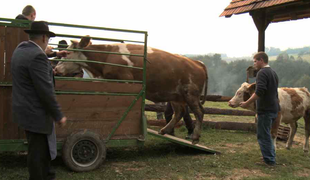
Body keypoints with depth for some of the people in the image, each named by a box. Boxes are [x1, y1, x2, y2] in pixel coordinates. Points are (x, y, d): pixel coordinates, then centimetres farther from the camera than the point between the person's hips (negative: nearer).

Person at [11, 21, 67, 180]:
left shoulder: (20, 49, 7)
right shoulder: (37, 56, -24)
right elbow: (45, 90, -24)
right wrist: (58, 115, -15)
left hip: (25, 110, 10)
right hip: (35, 113, -10)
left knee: (42, 147, 24)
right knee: (37, 152, 6)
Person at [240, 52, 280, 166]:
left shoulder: (262, 73, -14)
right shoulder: (273, 73, 16)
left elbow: (259, 92, -25)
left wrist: (247, 103, -19)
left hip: (265, 109, -9)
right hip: (274, 109, 9)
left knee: (263, 135, 0)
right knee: (266, 134, 20)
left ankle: (269, 160, 5)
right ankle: (271, 156, 27)